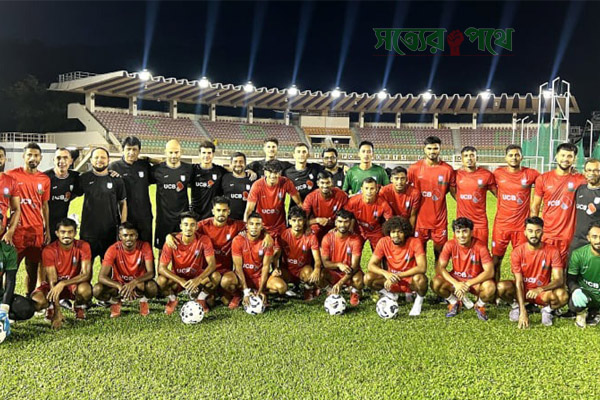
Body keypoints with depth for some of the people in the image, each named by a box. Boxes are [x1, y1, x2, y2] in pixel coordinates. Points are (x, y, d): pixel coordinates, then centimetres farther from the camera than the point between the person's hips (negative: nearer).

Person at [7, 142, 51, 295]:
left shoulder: (45, 179, 9)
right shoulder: (12, 175, -2)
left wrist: (47, 230, 13)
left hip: (37, 231, 3)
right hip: (17, 230, -3)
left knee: (33, 268, 10)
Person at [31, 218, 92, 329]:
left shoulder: (83, 246, -16)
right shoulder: (49, 250, -17)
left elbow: (87, 274, -22)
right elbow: (52, 281, -22)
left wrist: (63, 283, -38)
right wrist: (57, 313, -29)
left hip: (76, 283, -1)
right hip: (56, 285, 1)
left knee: (85, 289, -37)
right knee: (36, 301, -29)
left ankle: (79, 307, 1)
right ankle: (51, 306, 10)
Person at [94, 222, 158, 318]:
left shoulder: (144, 246, -17)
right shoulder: (113, 250, -18)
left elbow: (151, 273, -22)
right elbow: (101, 277, -24)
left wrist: (134, 282, -41)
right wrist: (120, 286, -41)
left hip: (138, 284, -1)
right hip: (119, 284, 1)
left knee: (152, 287, -36)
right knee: (97, 290, -29)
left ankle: (143, 301, 2)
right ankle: (115, 301, 6)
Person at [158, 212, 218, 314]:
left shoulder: (203, 240, -16)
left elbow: (212, 264, -22)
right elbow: (161, 268, -21)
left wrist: (198, 279, -40)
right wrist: (181, 281, -34)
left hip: (197, 278, 0)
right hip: (177, 278, 0)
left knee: (216, 276, -29)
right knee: (161, 281, -32)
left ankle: (201, 299, 2)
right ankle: (172, 300, 3)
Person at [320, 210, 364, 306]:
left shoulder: (355, 239, -15)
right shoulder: (328, 238, -10)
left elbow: (354, 265, -20)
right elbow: (325, 262, -10)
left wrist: (340, 282, -33)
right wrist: (338, 265, -32)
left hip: (350, 272, -1)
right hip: (333, 272, 2)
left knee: (359, 281, -35)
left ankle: (355, 292, 5)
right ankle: (332, 289, 6)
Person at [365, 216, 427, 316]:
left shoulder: (415, 242, -19)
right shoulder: (384, 242, -11)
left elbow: (422, 268, -28)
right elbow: (371, 265, -12)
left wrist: (398, 276, -33)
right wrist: (385, 273, -33)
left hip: (410, 280, -3)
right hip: (392, 281, 3)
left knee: (419, 279, -38)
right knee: (368, 278, -21)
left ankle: (419, 300, -3)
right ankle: (391, 295, 7)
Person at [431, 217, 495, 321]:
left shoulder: (480, 247, -19)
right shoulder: (450, 245, -14)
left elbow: (490, 272, -24)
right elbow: (439, 267, -17)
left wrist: (468, 283, -33)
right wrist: (456, 284, -30)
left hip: (476, 281, -2)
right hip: (456, 279, 2)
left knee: (490, 288, -35)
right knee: (435, 283, -26)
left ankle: (479, 305, 2)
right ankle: (455, 303, 6)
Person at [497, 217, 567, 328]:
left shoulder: (552, 251, -13)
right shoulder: (517, 252, -14)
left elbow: (559, 280, -18)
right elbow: (519, 282, -17)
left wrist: (539, 289, -39)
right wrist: (523, 311, -26)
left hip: (543, 292, 0)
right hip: (522, 290, 1)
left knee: (563, 297, -34)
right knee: (501, 287, -31)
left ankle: (547, 309, 2)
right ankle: (515, 305, 3)